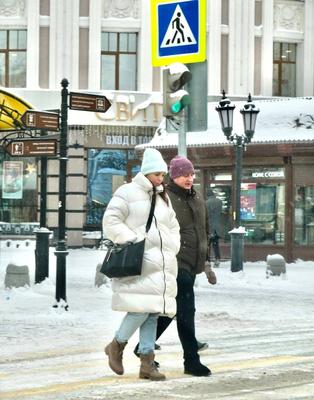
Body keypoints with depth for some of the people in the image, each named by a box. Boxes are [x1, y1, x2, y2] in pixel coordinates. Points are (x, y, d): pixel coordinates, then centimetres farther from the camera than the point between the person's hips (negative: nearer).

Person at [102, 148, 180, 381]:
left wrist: (172, 249, 14)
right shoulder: (128, 193, -1)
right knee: (141, 308, -17)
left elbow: (173, 227, 30)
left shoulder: (163, 198, 21)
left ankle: (147, 363, 5)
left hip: (161, 263, 7)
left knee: (153, 312, 3)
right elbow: (111, 221, -6)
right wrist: (132, 239, -15)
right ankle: (117, 345, 6)